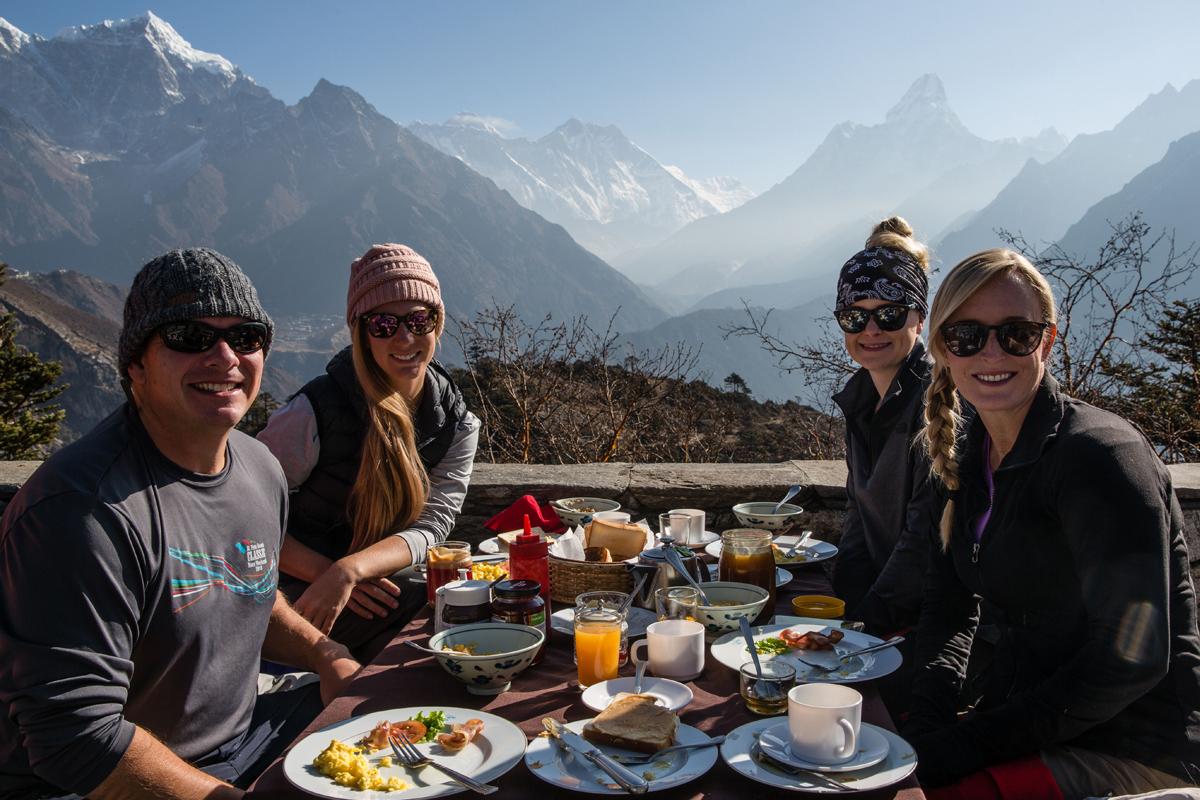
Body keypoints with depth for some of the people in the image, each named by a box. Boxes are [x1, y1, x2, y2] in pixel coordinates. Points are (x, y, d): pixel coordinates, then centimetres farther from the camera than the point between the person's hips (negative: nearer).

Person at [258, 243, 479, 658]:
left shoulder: (457, 424, -2)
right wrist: (326, 573, -24)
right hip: (303, 592, -5)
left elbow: (431, 526, -11)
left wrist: (351, 569, -30)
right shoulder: (318, 411, -18)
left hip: (383, 586, 5)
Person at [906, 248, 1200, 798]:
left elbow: (1130, 659, -22)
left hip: (1135, 753, -6)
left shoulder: (1100, 455, -20)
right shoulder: (970, 453, 4)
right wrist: (927, 721, -8)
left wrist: (967, 745, -20)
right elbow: (950, 604, 9)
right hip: (1023, 721, 7)